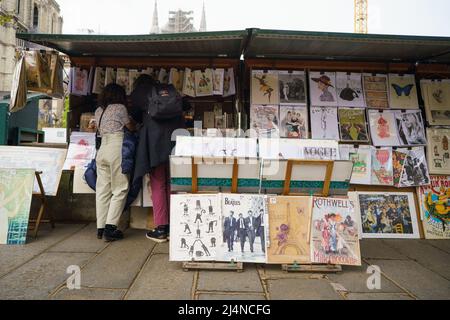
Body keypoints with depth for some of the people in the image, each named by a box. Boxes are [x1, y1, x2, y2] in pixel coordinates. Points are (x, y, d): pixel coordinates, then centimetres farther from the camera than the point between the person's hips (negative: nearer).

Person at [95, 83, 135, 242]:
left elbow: (100, 131, 21)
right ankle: (110, 227, -8)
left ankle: (101, 228, 11)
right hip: (116, 147, -7)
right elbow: (131, 127, 10)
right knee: (120, 189, -3)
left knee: (102, 190, 8)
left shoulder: (98, 111, 19)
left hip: (102, 149, 7)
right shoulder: (120, 108, 1)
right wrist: (138, 124, 30)